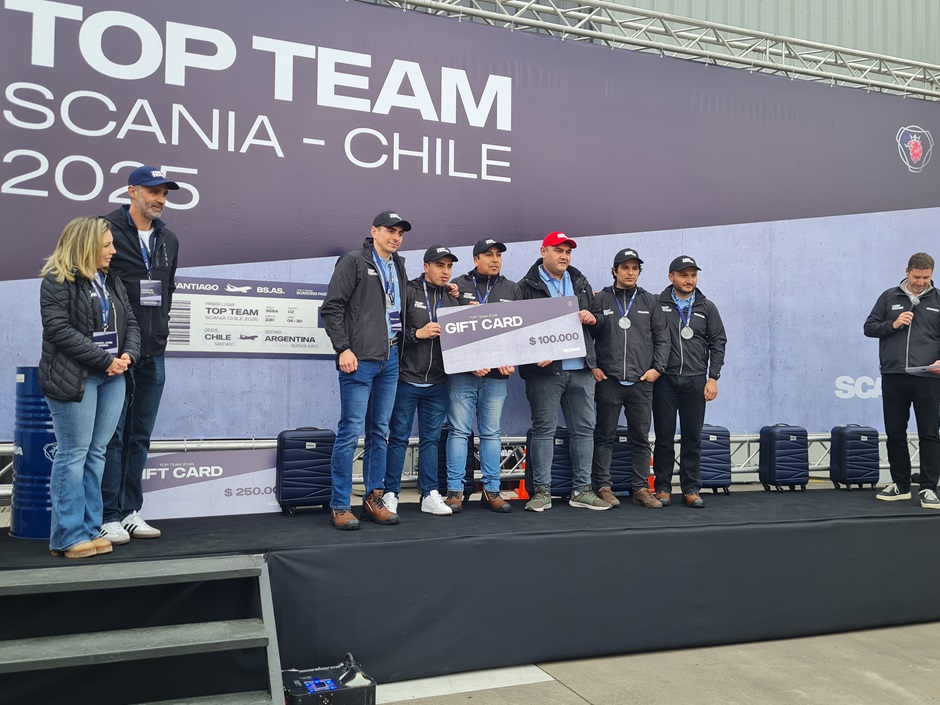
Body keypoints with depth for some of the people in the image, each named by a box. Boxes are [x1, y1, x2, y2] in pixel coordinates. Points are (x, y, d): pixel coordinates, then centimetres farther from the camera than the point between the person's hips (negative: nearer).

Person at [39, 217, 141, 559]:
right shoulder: (57, 281, -6)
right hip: (74, 377, -7)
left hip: (112, 377, 7)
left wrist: (128, 355, -5)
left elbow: (130, 323, 14)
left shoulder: (111, 280, 16)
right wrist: (105, 359, -17)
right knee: (73, 454, -3)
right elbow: (59, 330, -15)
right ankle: (68, 536, 5)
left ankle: (90, 529, 15)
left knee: (97, 453, 8)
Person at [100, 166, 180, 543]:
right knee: (113, 435, 0)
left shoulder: (169, 239, 13)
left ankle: (131, 511, 20)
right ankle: (109, 516, 9)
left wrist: (161, 329, 13)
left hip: (154, 354, 6)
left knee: (140, 436, 11)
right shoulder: (107, 230, -5)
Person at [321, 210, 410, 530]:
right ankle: (340, 506, 4)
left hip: (391, 359, 7)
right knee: (350, 431, -4)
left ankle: (374, 500, 20)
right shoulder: (353, 261, -3)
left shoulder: (398, 266, 17)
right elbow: (332, 308, -8)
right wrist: (343, 349, -14)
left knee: (380, 431, 11)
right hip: (360, 359, -7)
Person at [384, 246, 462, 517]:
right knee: (399, 438, 3)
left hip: (438, 383, 5)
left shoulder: (452, 299, 13)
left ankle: (430, 495, 17)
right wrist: (417, 333, -17)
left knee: (431, 438, 10)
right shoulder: (408, 292, -3)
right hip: (406, 379, -5)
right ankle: (391, 495, 12)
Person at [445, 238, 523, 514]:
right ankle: (455, 491, 6)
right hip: (463, 372, -2)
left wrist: (511, 362, -6)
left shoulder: (513, 289, 14)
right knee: (459, 431, -1)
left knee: (491, 433, 8)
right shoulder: (459, 285, 4)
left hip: (497, 375, 3)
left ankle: (492, 491, 14)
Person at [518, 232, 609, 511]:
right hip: (544, 369, -5)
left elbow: (597, 317, 24)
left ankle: (582, 490, 16)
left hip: (581, 368, 5)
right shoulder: (527, 286, 0)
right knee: (543, 429, 1)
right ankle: (541, 491, 9)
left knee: (584, 428, 6)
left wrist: (592, 318, 0)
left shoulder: (581, 284, 17)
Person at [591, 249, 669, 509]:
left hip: (642, 382, 2)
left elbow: (662, 338, 11)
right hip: (608, 380, -2)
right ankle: (602, 486, 12)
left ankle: (641, 488, 15)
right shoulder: (600, 300, 4)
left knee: (641, 438, 7)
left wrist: (657, 368, 1)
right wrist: (592, 366, -3)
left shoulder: (650, 301, 11)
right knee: (604, 436, 4)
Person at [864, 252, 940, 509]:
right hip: (893, 377, 2)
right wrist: (893, 324, -8)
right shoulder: (889, 297, 9)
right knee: (895, 433, 8)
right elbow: (869, 327, 10)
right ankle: (900, 485, 19)